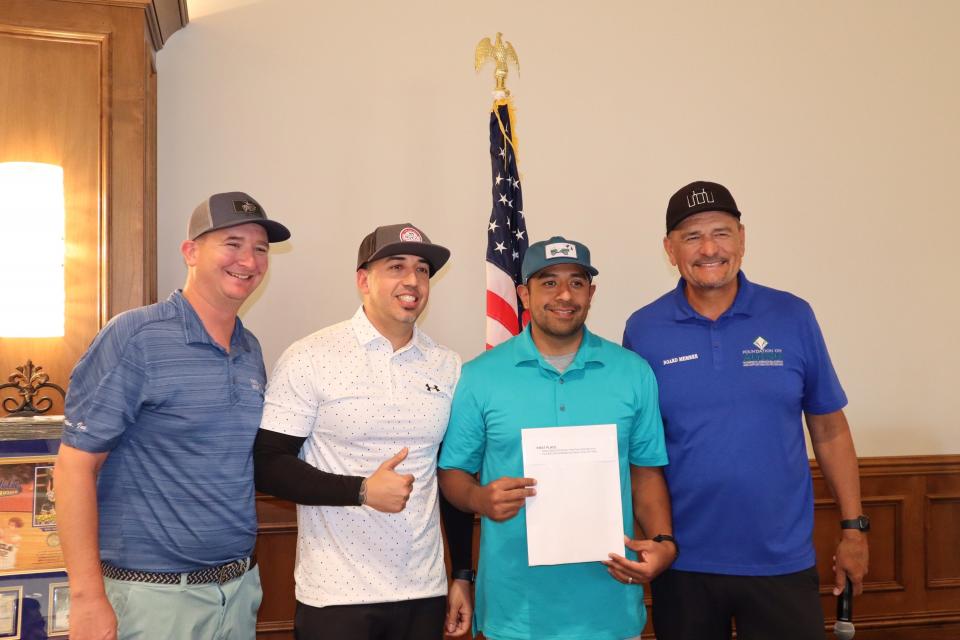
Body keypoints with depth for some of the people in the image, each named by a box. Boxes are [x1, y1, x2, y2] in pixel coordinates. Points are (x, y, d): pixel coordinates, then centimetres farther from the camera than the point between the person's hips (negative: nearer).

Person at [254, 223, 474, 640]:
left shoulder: (447, 367, 4)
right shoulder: (310, 358, -8)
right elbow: (267, 466, -9)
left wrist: (463, 574, 10)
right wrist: (363, 490, -18)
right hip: (335, 594, -3)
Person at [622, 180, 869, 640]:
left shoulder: (793, 317, -2)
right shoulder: (643, 330, -3)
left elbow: (829, 430, 5)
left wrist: (853, 528, 4)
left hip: (783, 561, 0)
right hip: (682, 562, 0)